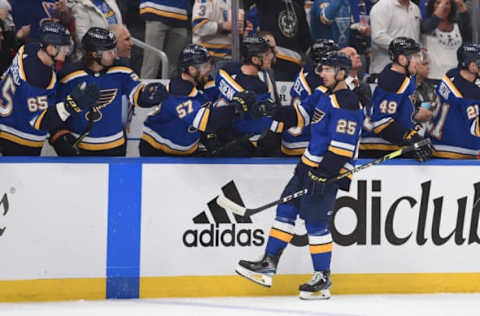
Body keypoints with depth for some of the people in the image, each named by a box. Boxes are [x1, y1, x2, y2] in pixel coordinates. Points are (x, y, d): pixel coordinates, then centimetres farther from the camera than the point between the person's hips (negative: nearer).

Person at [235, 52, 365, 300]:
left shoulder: (346, 103, -18)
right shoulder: (327, 96, 14)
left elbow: (343, 146, -23)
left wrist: (324, 174, -25)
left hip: (329, 170, -10)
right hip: (310, 163, 10)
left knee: (316, 221, -7)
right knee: (286, 209, 7)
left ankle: (323, 278, 3)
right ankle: (269, 263, 11)